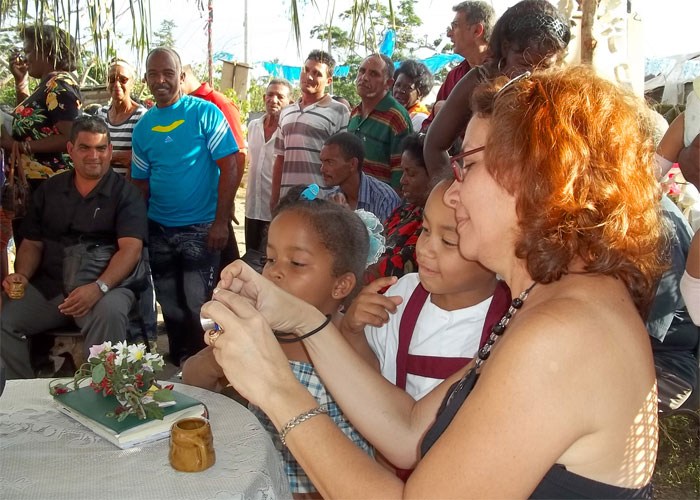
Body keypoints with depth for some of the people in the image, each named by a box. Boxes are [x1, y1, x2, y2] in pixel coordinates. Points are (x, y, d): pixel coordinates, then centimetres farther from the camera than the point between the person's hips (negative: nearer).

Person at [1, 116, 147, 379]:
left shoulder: (125, 193, 0)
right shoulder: (49, 190, 15)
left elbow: (131, 248, -13)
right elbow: (32, 243, 17)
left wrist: (99, 287, -29)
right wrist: (21, 275, -5)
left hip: (106, 285, -4)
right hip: (47, 286, 4)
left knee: (109, 313, -36)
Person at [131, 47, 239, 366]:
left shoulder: (205, 113, -7)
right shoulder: (144, 125, 8)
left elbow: (229, 166, -12)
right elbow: (141, 182, 12)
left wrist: (221, 221, -18)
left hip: (200, 228, -5)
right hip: (158, 230, 5)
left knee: (198, 305, -4)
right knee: (171, 307, 14)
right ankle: (178, 365, 32)